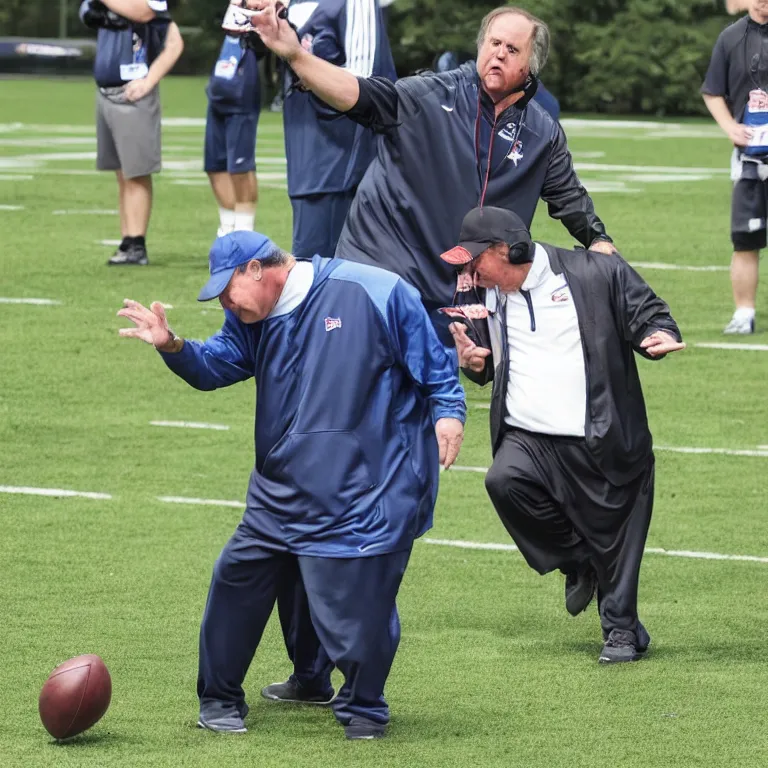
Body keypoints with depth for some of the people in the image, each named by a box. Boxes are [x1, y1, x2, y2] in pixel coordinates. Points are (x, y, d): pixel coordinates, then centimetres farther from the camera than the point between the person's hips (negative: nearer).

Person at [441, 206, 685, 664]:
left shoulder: (598, 274, -5)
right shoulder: (485, 300, 12)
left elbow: (648, 315, 0)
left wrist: (659, 336, -24)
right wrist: (473, 362, 2)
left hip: (601, 447, -3)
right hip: (526, 440, 3)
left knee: (612, 537, 1)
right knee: (504, 481, -26)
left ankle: (622, 629, 23)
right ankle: (577, 563, -3)